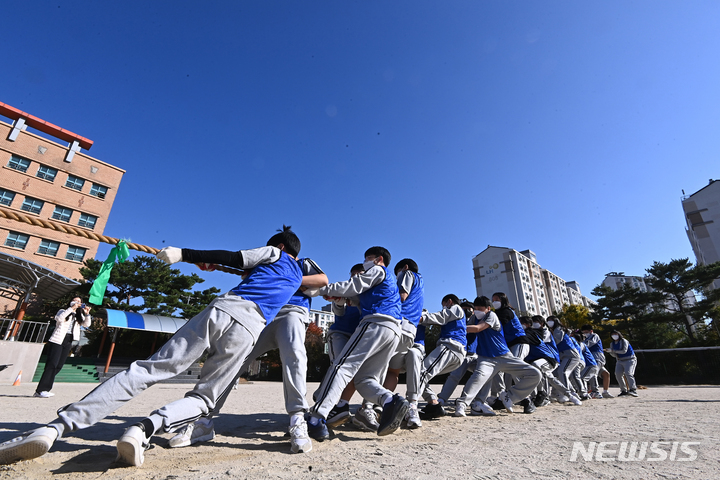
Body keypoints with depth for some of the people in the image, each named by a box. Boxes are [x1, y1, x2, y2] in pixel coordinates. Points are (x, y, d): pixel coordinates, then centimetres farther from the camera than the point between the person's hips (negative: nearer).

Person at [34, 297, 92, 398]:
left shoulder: (79, 316, 19)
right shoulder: (63, 311, 9)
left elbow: (86, 324, 4)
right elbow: (59, 318, -13)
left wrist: (87, 314, -12)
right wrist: (71, 308, -16)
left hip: (68, 343, 4)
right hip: (57, 341, -4)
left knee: (58, 366, 2)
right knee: (52, 364, -13)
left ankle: (44, 389, 8)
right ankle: (41, 390, -10)